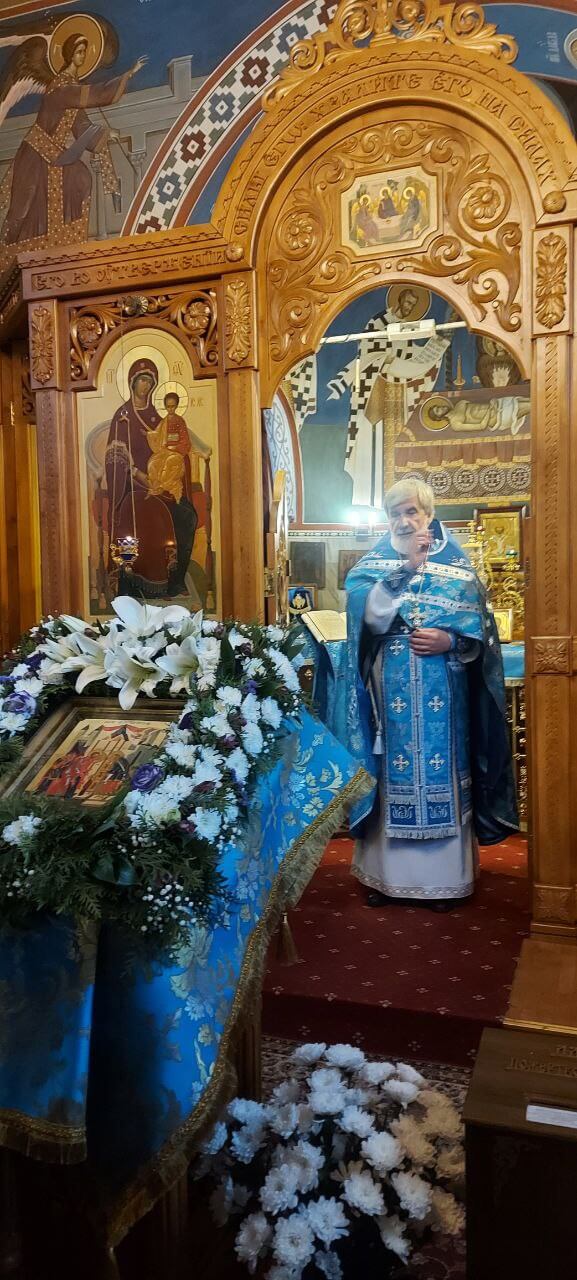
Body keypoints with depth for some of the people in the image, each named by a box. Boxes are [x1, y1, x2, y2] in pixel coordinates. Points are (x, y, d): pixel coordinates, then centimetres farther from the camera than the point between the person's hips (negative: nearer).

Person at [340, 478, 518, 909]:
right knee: (393, 774, 4)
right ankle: (387, 873, 16)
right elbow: (368, 616, -13)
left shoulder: (458, 565, 6)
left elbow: (479, 631, 3)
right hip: (390, 695, 0)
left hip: (442, 695, 0)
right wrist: (405, 565, -18)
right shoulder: (371, 566, 6)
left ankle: (444, 877, 14)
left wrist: (449, 640, -16)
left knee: (441, 773, 3)